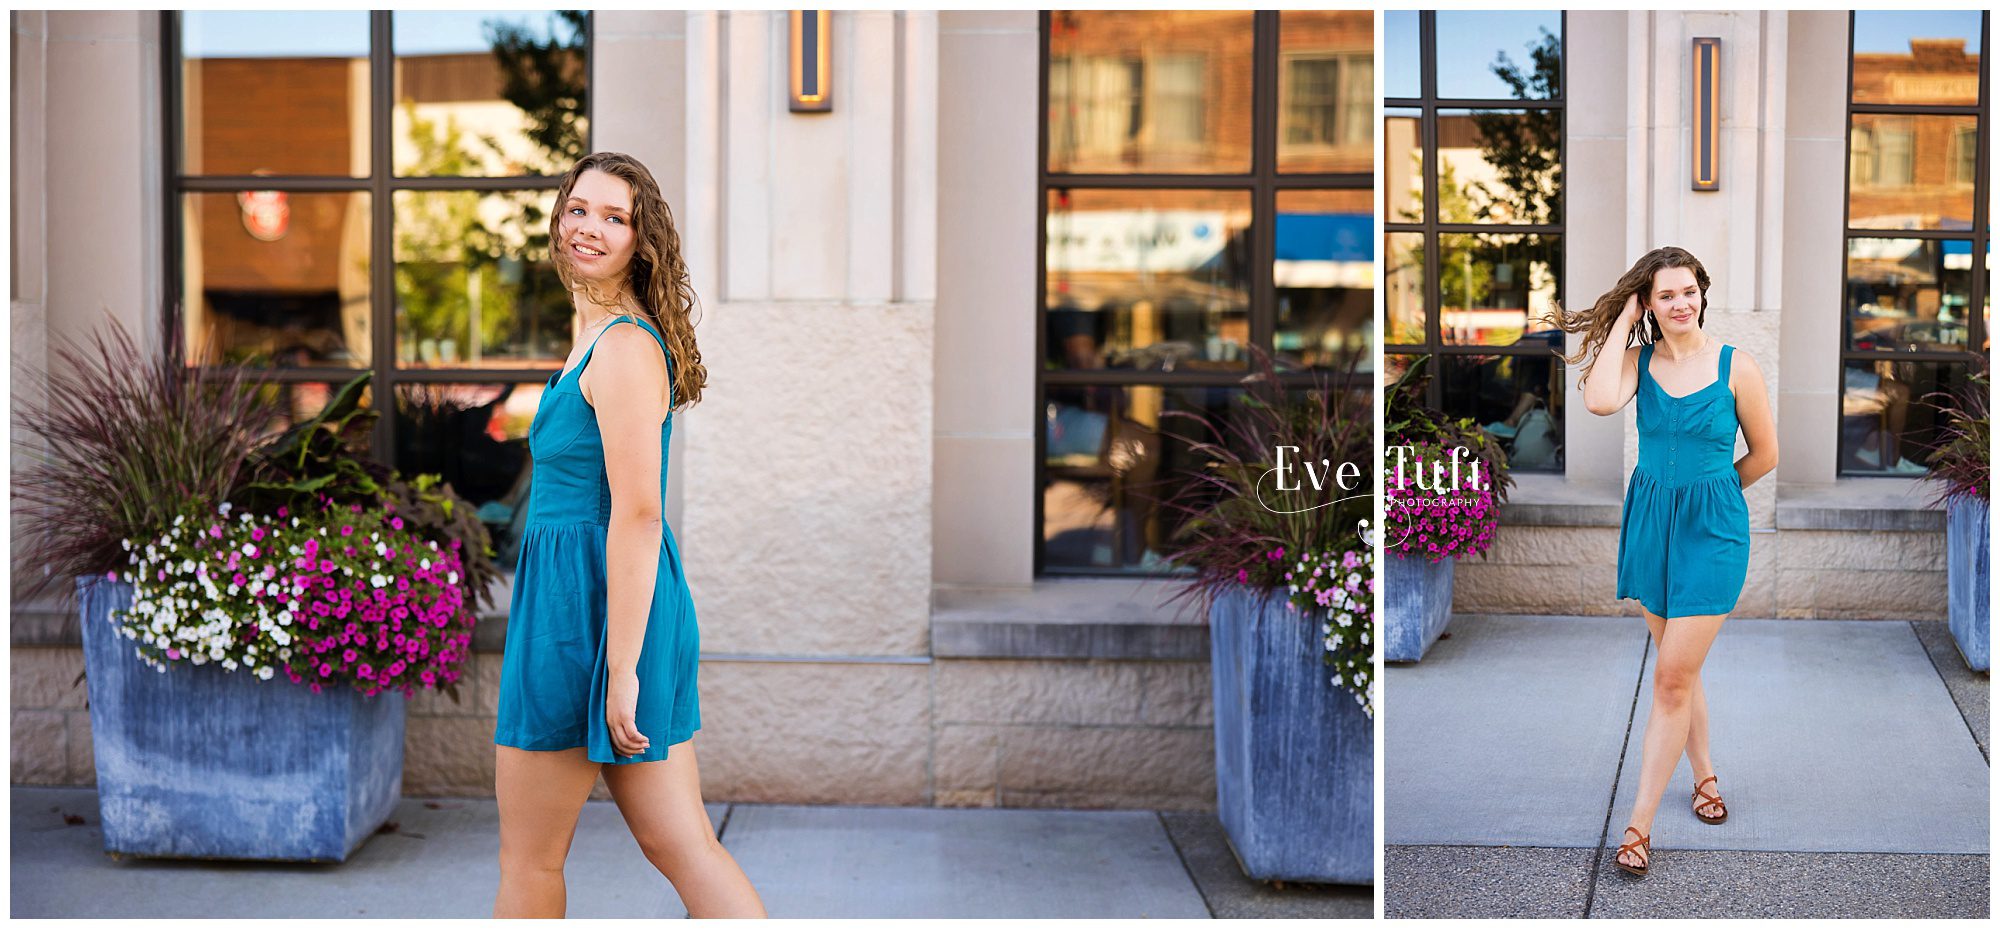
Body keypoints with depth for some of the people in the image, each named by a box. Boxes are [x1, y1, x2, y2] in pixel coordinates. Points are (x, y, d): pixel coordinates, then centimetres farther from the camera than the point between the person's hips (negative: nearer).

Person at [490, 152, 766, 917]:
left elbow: (637, 514, -21)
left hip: (586, 607, -10)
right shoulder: (599, 336, 16)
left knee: (528, 859, 7)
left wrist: (620, 666, -22)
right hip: (582, 591, 10)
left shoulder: (624, 346, -15)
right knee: (680, 846, 9)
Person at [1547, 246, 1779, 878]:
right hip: (1649, 520, 3)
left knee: (1673, 677, -6)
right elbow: (1599, 401, -25)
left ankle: (1638, 825, -1)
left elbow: (1765, 455, 3)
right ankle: (1706, 778, 37)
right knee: (1678, 666, 16)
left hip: (1712, 528, -3)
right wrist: (1621, 323, -15)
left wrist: (1706, 490, 11)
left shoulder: (1736, 367, -8)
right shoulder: (1637, 359, -2)